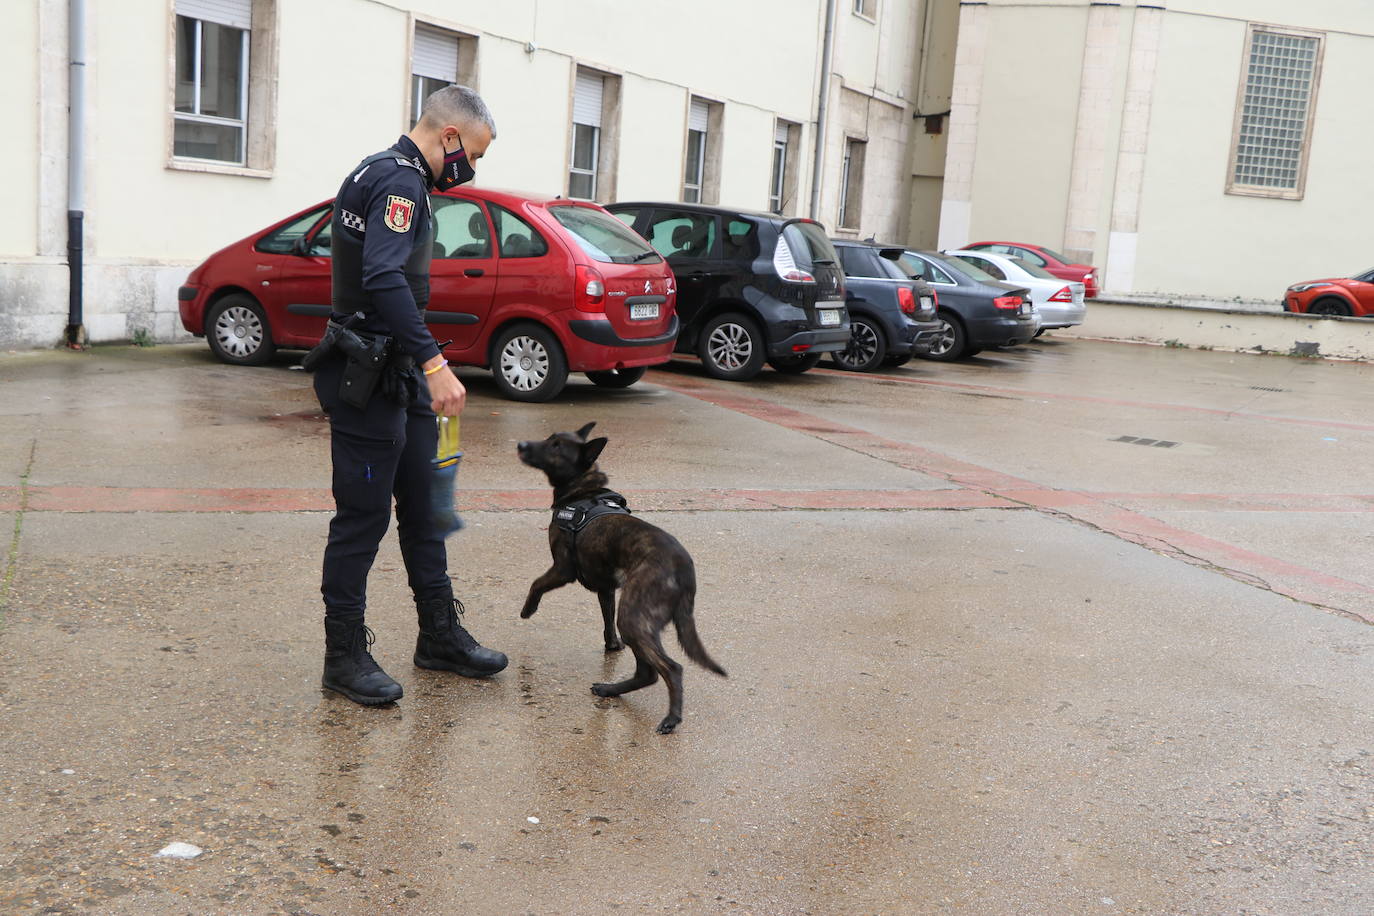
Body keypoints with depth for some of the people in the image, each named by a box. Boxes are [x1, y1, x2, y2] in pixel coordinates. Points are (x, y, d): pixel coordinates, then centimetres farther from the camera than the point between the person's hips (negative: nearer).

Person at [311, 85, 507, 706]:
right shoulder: (400, 181, -16)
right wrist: (433, 362, -36)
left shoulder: (385, 173, 17)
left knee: (423, 503, 14)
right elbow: (384, 280, -31)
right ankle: (344, 656, 9)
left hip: (398, 375, 11)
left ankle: (440, 636, 24)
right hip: (367, 379, -11)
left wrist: (423, 364, 27)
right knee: (364, 515, -2)